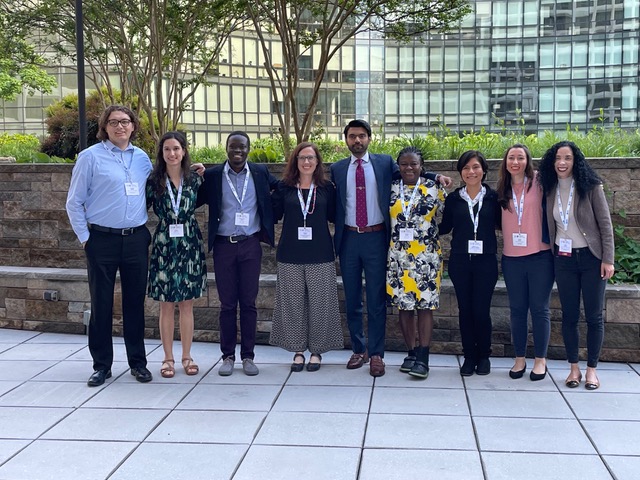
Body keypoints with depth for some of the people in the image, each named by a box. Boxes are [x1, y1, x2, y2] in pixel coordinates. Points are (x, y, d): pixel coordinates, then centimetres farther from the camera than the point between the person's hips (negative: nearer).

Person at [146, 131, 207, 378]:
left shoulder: (195, 180, 2)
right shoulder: (154, 181, -1)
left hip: (190, 245, 1)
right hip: (164, 245, -1)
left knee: (187, 304, 7)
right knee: (166, 305, 4)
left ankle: (187, 356, 18)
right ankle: (168, 358, 15)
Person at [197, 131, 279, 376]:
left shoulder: (260, 173, 5)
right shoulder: (212, 175, 2)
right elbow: (194, 201, 3)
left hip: (250, 245, 1)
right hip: (223, 245, 0)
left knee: (248, 302, 6)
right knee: (227, 303, 5)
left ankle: (248, 356, 15)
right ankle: (228, 356, 16)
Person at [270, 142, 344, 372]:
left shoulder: (326, 188, 5)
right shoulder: (284, 187, 5)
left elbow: (334, 216, 6)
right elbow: (273, 214, 4)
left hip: (320, 255, 0)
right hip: (291, 255, 0)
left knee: (319, 303, 4)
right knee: (293, 303, 6)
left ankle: (316, 351, 17)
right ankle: (298, 351, 19)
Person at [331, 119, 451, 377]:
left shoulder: (385, 163, 4)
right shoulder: (337, 169, 8)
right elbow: (333, 205, 10)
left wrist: (437, 177, -6)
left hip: (375, 238, -2)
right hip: (349, 238, 2)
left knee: (376, 299, 0)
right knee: (352, 299, 9)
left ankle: (376, 354, 9)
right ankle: (359, 349, 23)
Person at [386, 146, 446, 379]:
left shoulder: (434, 189, 0)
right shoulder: (391, 189, 5)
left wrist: (426, 233, 2)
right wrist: (399, 234, 5)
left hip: (427, 257, -2)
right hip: (398, 257, 2)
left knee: (425, 305, -2)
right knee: (403, 305, 6)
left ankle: (423, 358, 1)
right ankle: (412, 352, 19)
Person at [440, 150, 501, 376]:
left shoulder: (493, 197, 2)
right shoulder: (453, 198, 4)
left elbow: (501, 224, 3)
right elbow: (444, 227, 8)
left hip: (486, 262, -1)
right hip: (460, 261, 1)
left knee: (482, 310, -1)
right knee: (465, 310, 6)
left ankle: (484, 356, 18)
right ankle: (469, 356, 19)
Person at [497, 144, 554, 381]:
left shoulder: (538, 184, -2)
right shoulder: (503, 190, 8)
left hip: (540, 256, -3)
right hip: (512, 258, 3)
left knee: (539, 309, 3)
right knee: (517, 309, 9)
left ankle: (540, 360, 14)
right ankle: (519, 359, 19)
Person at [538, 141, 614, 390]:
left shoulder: (591, 186, -8)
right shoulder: (550, 189, 3)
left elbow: (605, 224, -7)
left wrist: (608, 259, -10)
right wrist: (551, 255, 4)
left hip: (591, 257, -3)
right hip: (563, 259, 3)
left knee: (594, 316, 4)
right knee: (569, 315, 7)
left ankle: (591, 369, 15)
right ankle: (574, 368, 19)